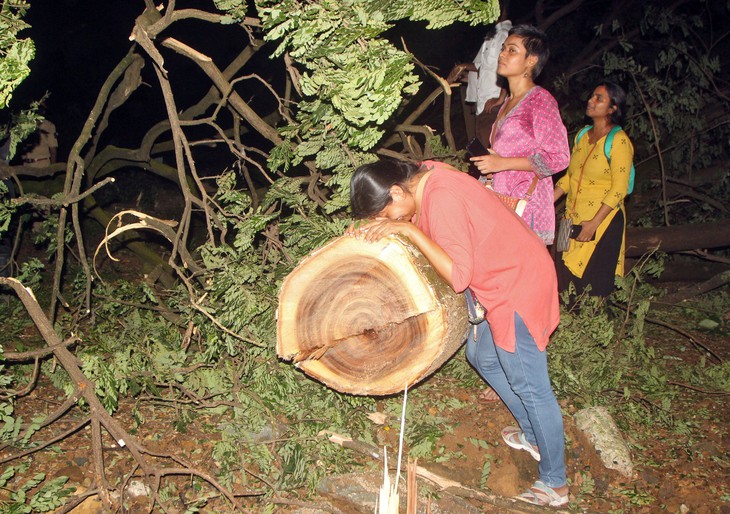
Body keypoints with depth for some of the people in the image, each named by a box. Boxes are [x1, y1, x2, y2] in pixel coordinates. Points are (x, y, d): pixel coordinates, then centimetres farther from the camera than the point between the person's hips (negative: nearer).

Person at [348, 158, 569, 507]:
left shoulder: (442, 199, -29)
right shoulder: (423, 175, -2)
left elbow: (458, 276, -32)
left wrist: (406, 228, -30)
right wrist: (372, 226, -9)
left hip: (518, 286, -10)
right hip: (504, 278, 10)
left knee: (529, 386, 1)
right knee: (482, 356, 22)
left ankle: (554, 484, 17)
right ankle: (533, 435, 40)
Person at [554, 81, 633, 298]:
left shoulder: (619, 141, -11)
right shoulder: (583, 136, 11)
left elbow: (619, 189, -15)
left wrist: (594, 223, -19)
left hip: (603, 222, -6)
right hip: (573, 220, 7)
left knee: (592, 284, -2)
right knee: (565, 279, 7)